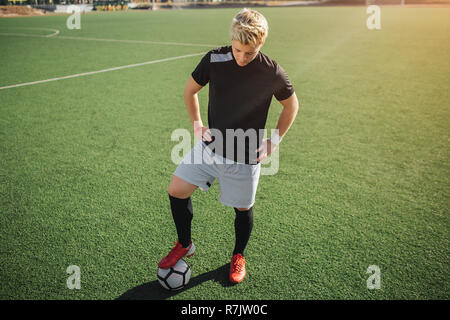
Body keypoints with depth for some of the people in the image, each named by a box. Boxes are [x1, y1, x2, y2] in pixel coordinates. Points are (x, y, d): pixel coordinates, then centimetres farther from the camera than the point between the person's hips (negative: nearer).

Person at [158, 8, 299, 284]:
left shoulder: (272, 73, -13)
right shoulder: (214, 59, -8)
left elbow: (291, 105, 5)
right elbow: (191, 90, 9)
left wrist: (274, 141, 0)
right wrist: (197, 124, 1)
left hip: (246, 157, -2)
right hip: (210, 147, 3)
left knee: (243, 208, 9)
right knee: (177, 191, -4)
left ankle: (238, 256, 39)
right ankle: (185, 245, 23)